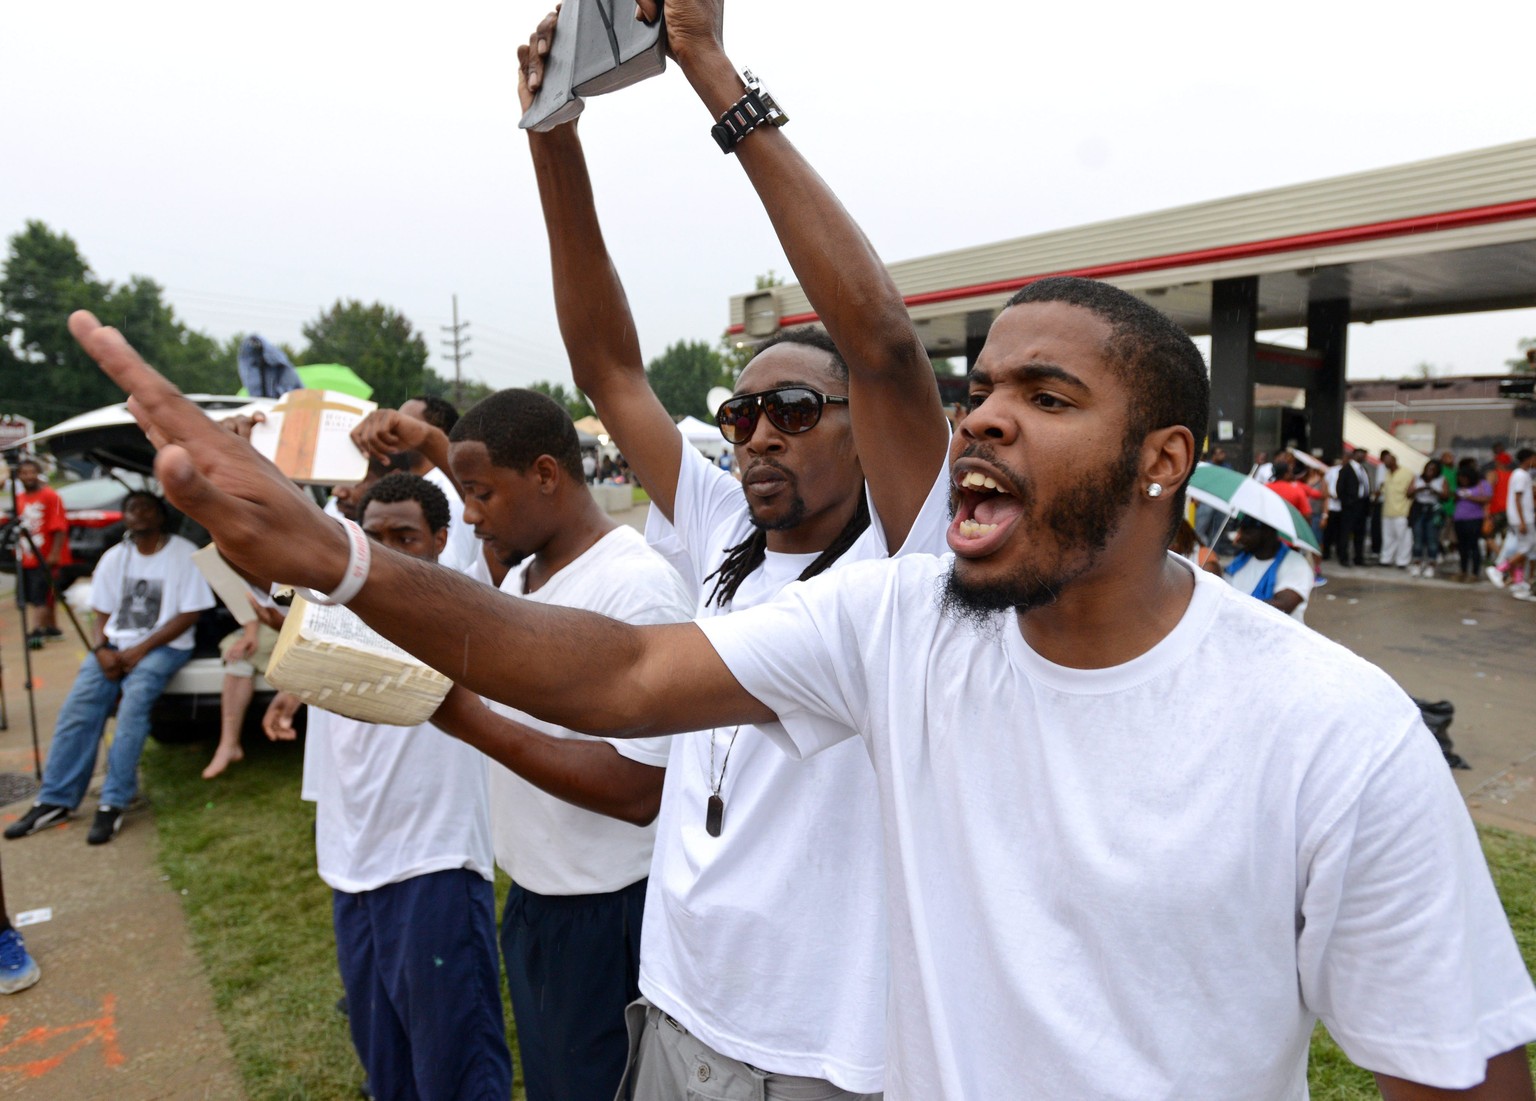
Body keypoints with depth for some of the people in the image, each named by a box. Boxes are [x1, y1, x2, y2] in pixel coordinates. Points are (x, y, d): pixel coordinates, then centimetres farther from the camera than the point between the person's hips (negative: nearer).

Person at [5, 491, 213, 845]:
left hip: (164, 646, -5)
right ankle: (56, 801, -11)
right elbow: (103, 613, 13)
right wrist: (101, 649, -8)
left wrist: (141, 649, -14)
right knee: (78, 706, -18)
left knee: (134, 701, -30)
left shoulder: (184, 555, -3)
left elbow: (188, 615, -7)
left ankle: (113, 804, -25)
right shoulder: (114, 558, 12)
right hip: (115, 643, 5)